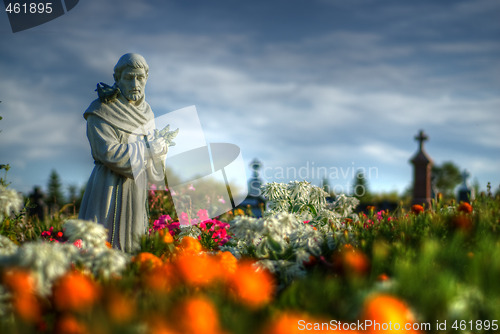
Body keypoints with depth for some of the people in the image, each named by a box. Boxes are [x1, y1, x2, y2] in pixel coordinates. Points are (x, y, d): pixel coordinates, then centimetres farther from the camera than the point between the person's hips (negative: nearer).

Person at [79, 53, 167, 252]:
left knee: (132, 246, 7)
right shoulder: (101, 111, -8)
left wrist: (161, 144, -4)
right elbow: (109, 152, -19)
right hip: (110, 187, -6)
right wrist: (146, 149, -12)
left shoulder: (145, 112, 13)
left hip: (137, 187, 6)